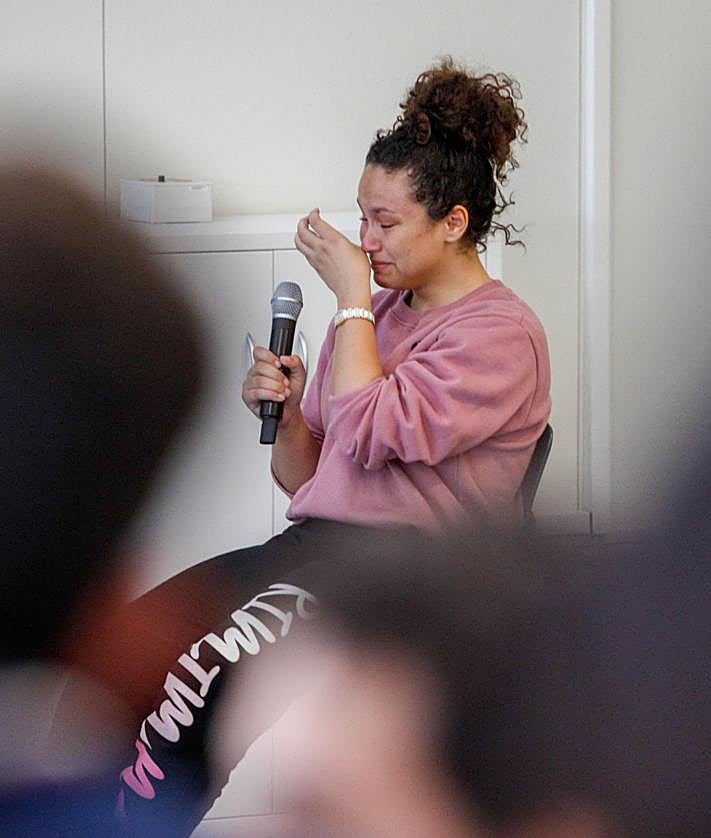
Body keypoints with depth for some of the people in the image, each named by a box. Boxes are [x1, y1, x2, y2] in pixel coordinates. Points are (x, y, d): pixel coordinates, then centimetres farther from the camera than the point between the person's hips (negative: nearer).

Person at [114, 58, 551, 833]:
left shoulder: (501, 333, -2)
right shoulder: (377, 314, 22)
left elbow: (369, 434, -14)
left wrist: (352, 296, -4)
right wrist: (284, 413, 3)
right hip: (313, 549, 8)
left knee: (207, 667, -32)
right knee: (125, 647, -19)